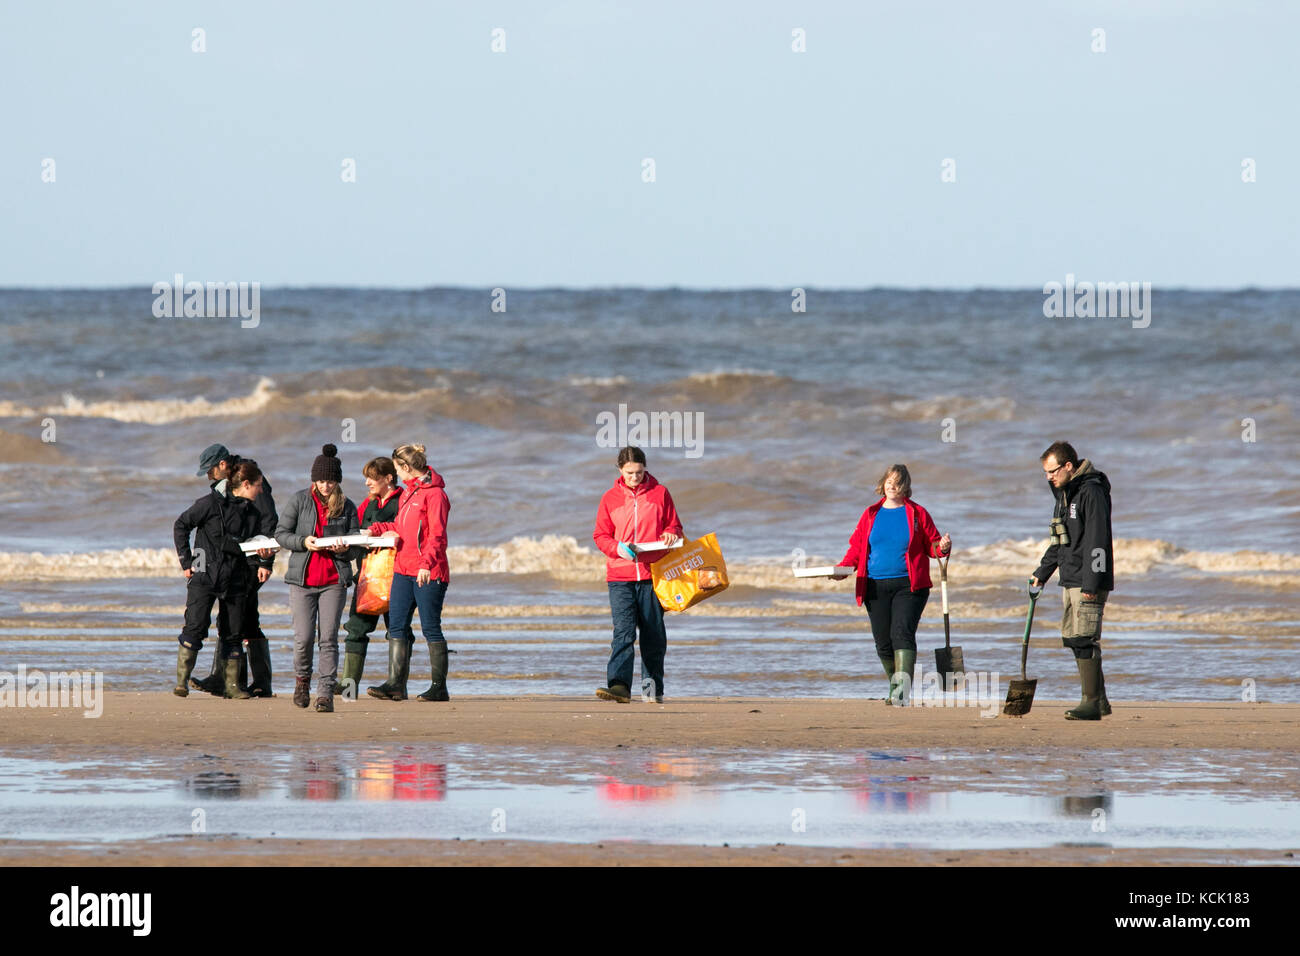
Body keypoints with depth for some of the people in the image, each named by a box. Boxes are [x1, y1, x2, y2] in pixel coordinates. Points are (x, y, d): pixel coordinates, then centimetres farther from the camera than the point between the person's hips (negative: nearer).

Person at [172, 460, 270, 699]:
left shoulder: (252, 514, 11)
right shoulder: (211, 503, -7)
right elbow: (181, 525, -2)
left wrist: (263, 552, 0)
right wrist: (186, 561, -5)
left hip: (235, 579, 5)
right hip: (205, 575, -5)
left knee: (235, 632, 4)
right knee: (195, 626, -13)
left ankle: (232, 684, 13)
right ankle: (181, 681, -6)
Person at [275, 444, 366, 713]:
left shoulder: (347, 506, 7)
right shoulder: (300, 501, 4)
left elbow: (357, 548, 9)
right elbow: (281, 533, 4)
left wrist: (344, 549, -14)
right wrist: (303, 542, -14)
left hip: (334, 581, 0)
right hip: (303, 579, 0)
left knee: (328, 638, -7)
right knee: (304, 638, -4)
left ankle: (326, 693, -7)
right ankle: (302, 680, 22)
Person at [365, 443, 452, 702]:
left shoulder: (434, 494, -11)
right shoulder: (407, 493, 15)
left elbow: (437, 536, -18)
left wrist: (426, 564, -27)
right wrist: (376, 529, 30)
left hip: (428, 574, -8)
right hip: (403, 569, 8)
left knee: (431, 628, -2)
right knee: (397, 625, 2)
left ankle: (439, 687, 5)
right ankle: (395, 684, 2)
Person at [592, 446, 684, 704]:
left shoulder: (660, 494, 6)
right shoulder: (610, 498, 7)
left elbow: (674, 526, 13)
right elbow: (601, 536, 8)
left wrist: (670, 535, -11)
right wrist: (618, 548, -12)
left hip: (652, 574, 1)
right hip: (620, 577, -1)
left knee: (654, 634, 6)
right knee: (623, 631, -14)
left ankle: (652, 687, 18)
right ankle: (619, 685, -22)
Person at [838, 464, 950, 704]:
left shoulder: (917, 514, 6)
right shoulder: (871, 515, 13)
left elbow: (931, 545, 10)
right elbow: (856, 548, 16)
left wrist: (942, 547, -13)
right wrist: (843, 568, -1)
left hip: (909, 586, -3)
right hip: (877, 587, 3)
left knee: (902, 633, -18)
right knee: (883, 641, 4)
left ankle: (902, 689, -26)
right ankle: (894, 685, 21)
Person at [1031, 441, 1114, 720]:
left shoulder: (1091, 492, -13)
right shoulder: (1064, 494, 17)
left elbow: (1096, 540, -19)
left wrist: (1091, 583, -22)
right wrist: (1042, 572, 23)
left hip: (1089, 582, -10)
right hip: (1070, 581, 10)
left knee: (1084, 639, -12)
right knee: (1072, 637, 9)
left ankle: (1092, 702, -10)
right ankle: (1098, 701, 15)